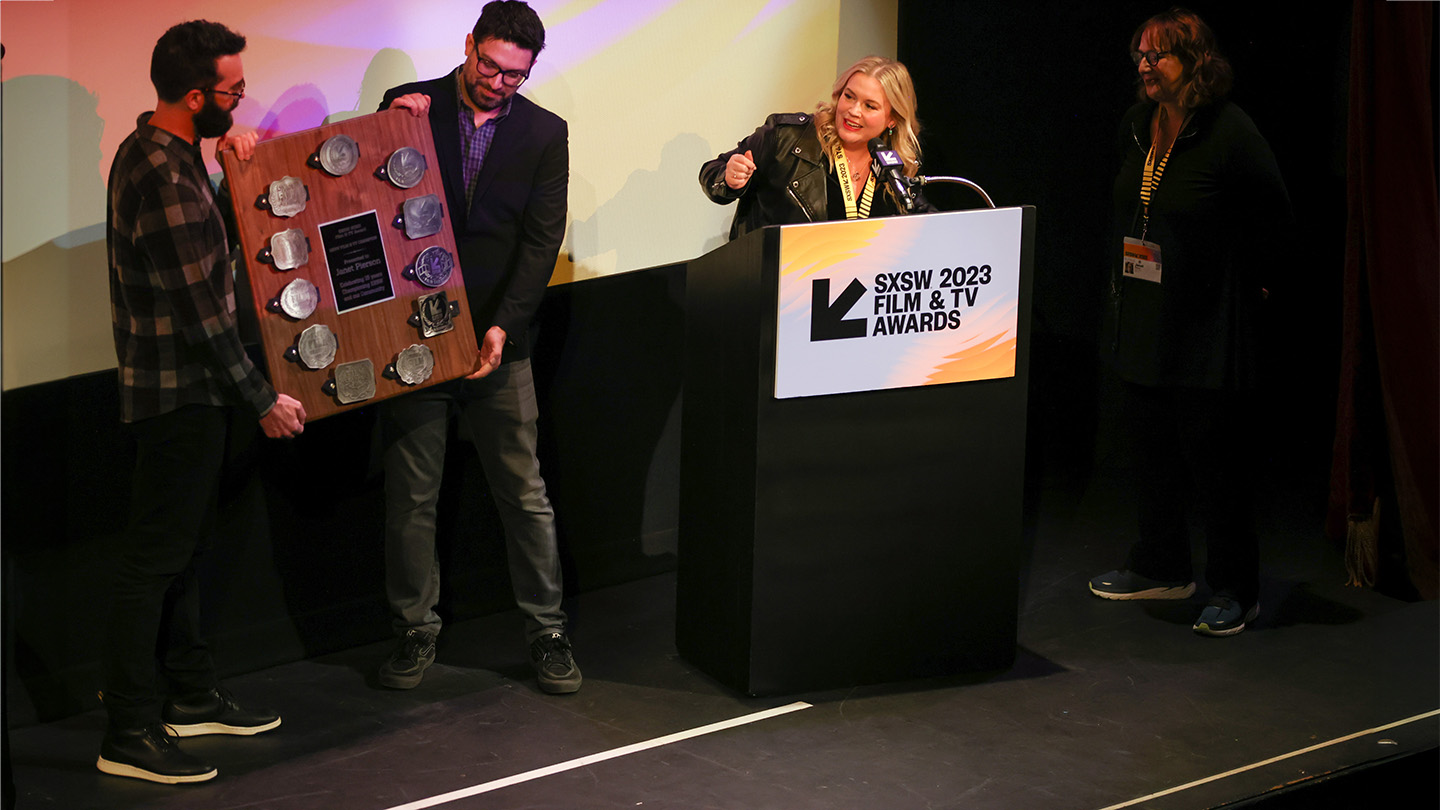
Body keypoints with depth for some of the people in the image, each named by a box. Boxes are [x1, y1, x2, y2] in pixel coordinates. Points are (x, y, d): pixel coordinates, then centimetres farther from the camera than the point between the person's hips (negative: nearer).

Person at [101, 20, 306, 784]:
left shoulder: (152, 150, 8)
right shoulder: (164, 178, -24)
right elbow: (200, 311, -23)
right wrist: (263, 398, -16)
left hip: (174, 384, 10)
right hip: (178, 391, -10)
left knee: (181, 545, 18)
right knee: (156, 556, -4)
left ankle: (193, 696, 30)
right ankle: (129, 734, 3)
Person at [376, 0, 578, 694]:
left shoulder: (544, 132, 3)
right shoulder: (411, 107, 2)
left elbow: (542, 240, -1)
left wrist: (502, 326, -12)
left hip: (496, 340, 0)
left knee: (525, 493, 3)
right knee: (410, 494, 6)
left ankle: (547, 631, 15)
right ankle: (416, 631, 19)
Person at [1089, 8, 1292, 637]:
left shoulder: (1229, 132, -15)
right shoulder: (1137, 130, 6)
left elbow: (1275, 219, -8)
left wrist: (1239, 280, -2)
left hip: (1210, 327, -7)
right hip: (1143, 320, 7)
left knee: (1215, 456, 0)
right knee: (1151, 449, 15)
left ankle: (1234, 590, 12)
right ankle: (1162, 568, 31)